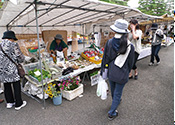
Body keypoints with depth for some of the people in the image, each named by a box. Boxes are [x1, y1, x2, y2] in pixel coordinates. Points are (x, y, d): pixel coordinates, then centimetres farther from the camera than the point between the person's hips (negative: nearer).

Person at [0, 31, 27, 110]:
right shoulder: (13, 45, -6)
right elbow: (20, 57, -7)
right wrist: (18, 61, 15)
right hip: (11, 69, -6)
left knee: (6, 85, 17)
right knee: (16, 85, 5)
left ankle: (9, 102, 32)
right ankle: (18, 104, 15)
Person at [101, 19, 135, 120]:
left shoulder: (109, 42, -14)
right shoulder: (130, 46, -16)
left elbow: (105, 59, -7)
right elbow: (130, 63, -5)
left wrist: (102, 71, 5)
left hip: (111, 73, 3)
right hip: (122, 75, -2)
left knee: (113, 90, 27)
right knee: (118, 93, 15)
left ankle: (116, 101, 57)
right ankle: (112, 113, 28)